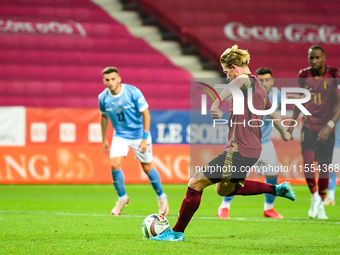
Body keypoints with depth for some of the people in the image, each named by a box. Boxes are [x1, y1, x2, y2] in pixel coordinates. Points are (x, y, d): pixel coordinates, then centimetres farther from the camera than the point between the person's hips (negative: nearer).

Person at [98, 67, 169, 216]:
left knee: (147, 168, 3)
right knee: (114, 165, -14)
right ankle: (122, 198, 8)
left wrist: (144, 138, -18)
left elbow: (146, 114, -14)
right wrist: (104, 139, 12)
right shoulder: (103, 97, -11)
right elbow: (103, 116, 9)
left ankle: (161, 197, 25)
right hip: (120, 135, 3)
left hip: (138, 134, -3)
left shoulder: (133, 92, -22)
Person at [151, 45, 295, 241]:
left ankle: (177, 232, 1)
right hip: (253, 150, 10)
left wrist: (217, 102, -54)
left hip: (239, 152, -10)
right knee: (224, 189, 28)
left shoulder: (248, 80, -11)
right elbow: (274, 115, 32)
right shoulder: (259, 87, 17)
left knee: (195, 183, -5)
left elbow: (239, 81, -38)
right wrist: (284, 134, 51)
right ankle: (277, 189, 22)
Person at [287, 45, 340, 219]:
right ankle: (315, 197, 1)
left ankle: (321, 206, 19)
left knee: (323, 168, 3)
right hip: (308, 126, 1)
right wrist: (291, 124, 16)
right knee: (308, 162, -18)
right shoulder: (304, 75, 1)